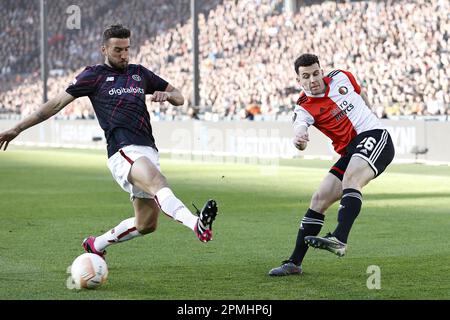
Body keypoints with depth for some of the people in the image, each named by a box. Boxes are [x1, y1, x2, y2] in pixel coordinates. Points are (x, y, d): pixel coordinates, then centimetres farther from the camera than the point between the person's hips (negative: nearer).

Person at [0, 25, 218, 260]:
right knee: (158, 183, -36)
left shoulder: (139, 73, 21)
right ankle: (197, 224, -61)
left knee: (146, 224, 7)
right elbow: (57, 103, 8)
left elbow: (179, 97, 26)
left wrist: (166, 95, 0)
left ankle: (96, 245, 29)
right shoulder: (95, 75, 8)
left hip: (148, 151, 7)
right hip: (123, 152, -7)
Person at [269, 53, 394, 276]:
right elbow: (300, 124, -27)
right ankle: (295, 263, 3)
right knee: (319, 199, -4)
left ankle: (339, 239, -51)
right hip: (350, 153, 3)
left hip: (375, 135, -3)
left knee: (350, 179, -31)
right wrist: (299, 138, -50)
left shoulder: (341, 78, 3)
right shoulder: (305, 108, -3)